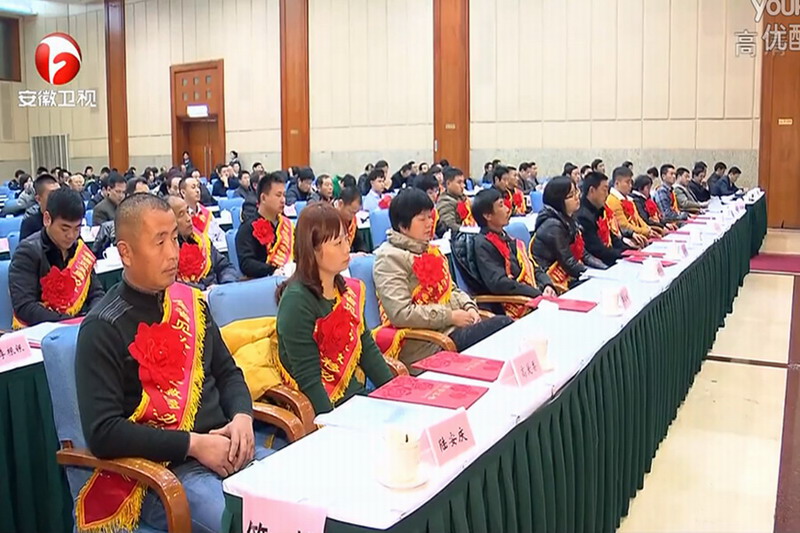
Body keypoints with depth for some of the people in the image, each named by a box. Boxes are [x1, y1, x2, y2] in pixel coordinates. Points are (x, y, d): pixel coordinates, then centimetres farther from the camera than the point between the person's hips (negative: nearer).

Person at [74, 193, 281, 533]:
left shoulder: (190, 301, 9)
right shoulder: (103, 329, -10)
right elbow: (102, 432, -16)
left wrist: (242, 417, -5)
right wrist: (193, 444, -19)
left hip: (225, 445, 6)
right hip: (161, 468, -6)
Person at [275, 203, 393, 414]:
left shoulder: (349, 290, 8)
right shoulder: (297, 301, -16)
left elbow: (367, 348, 11)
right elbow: (308, 378, -18)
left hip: (357, 396, 7)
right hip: (324, 408, -7)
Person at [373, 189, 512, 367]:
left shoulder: (429, 250, 19)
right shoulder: (390, 257, -9)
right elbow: (400, 314, -19)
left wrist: (469, 307, 4)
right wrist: (450, 316, -15)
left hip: (453, 326, 9)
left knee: (506, 323, -13)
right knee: (502, 326, -21)